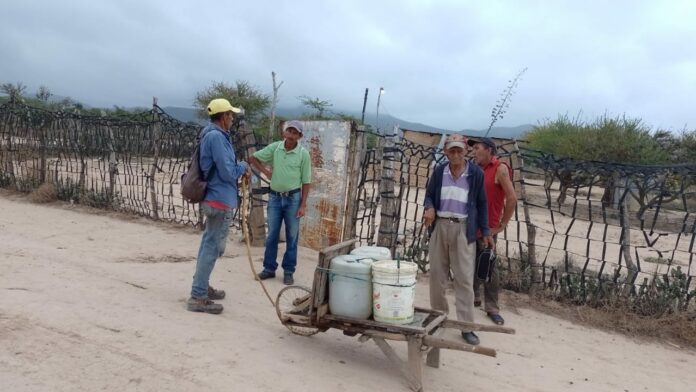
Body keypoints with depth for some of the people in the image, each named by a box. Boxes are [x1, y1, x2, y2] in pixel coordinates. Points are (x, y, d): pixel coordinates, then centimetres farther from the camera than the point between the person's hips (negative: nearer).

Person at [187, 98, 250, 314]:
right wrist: (243, 166, -3)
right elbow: (228, 173, -21)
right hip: (220, 199, -11)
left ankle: (201, 286, 32)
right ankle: (198, 297, -2)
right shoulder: (216, 136, -19)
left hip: (214, 197, 11)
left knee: (209, 243, 19)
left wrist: (240, 169, 2)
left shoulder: (212, 134, 12)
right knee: (212, 247, -6)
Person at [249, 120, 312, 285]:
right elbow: (253, 158, 9)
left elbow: (306, 182, -5)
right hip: (274, 197, 2)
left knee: (292, 237, 5)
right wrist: (266, 171, -2)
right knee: (272, 235, 10)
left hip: (293, 198, -2)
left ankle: (288, 271, 15)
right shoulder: (274, 147, -2)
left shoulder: (303, 154, -7)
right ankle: (269, 268, 22)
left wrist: (303, 205, -9)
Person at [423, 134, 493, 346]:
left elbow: (481, 204, 4)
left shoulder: (476, 173, -3)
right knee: (437, 275, 10)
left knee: (464, 278, -3)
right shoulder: (439, 171, 3)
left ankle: (467, 326, 3)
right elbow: (429, 195, 12)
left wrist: (485, 231, 3)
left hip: (463, 229, -3)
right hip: (440, 227, 3)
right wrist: (430, 208, -10)